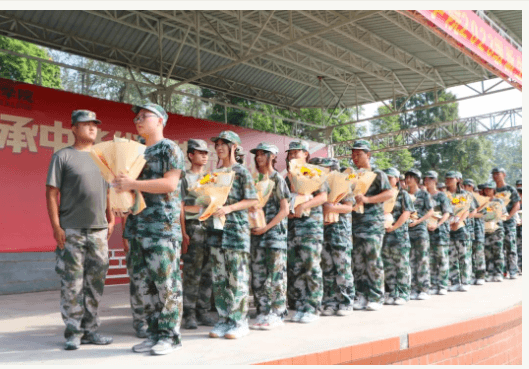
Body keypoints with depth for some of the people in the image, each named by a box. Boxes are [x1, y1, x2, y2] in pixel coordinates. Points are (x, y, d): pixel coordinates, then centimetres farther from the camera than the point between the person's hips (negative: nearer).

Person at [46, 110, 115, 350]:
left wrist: (111, 219, 12)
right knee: (72, 284, -2)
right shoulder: (63, 156, 1)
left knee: (95, 283, 8)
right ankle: (73, 333, 10)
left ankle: (90, 330, 18)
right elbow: (52, 193, -3)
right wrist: (56, 226, -10)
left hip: (99, 230, 5)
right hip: (71, 231, -5)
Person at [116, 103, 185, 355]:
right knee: (143, 282, 9)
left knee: (166, 282, -4)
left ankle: (170, 335, 7)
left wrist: (133, 184, -16)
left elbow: (170, 183, -14)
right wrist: (123, 186, 3)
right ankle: (154, 333, 19)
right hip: (138, 226, 8)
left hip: (162, 225, -8)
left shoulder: (169, 148, -2)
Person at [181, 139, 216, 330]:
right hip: (193, 227, -5)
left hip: (211, 226, 5)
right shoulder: (185, 177, 4)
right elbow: (180, 206, -4)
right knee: (192, 273, -4)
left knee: (207, 273, 6)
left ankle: (202, 312, 14)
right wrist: (182, 231, -13)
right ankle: (189, 314, 3)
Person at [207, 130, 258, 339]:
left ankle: (239, 322, 5)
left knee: (237, 278, -3)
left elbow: (252, 200, -7)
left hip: (236, 228, -6)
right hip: (216, 228, 6)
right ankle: (224, 319, 15)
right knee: (219, 278, 7)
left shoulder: (241, 172, -1)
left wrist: (229, 208, -17)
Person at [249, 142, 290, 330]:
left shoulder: (277, 179, -3)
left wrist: (267, 227, -13)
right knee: (258, 274, 6)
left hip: (275, 231, -5)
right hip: (258, 231, 6)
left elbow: (285, 210, -7)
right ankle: (263, 313, 14)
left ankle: (277, 314, 6)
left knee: (275, 274, -2)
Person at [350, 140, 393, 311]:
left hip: (373, 223, -6)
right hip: (355, 223, 6)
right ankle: (362, 296, 12)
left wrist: (367, 199, -21)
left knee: (373, 261, -5)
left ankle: (376, 297, 4)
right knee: (357, 262, 4)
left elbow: (389, 194, -11)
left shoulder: (377, 174, 1)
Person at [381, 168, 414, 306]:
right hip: (384, 234, 4)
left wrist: (394, 227, -14)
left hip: (399, 233, -4)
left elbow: (406, 213, -6)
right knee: (388, 265, 6)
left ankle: (403, 293, 7)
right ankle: (391, 293, 14)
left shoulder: (403, 195, 2)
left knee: (401, 265, 0)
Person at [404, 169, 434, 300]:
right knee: (410, 260, 3)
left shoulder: (424, 194, 4)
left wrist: (417, 221, -11)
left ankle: (424, 289, 0)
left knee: (422, 260, -4)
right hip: (407, 230, 3)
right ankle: (414, 289, 8)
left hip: (420, 230, -3)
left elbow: (431, 211, -1)